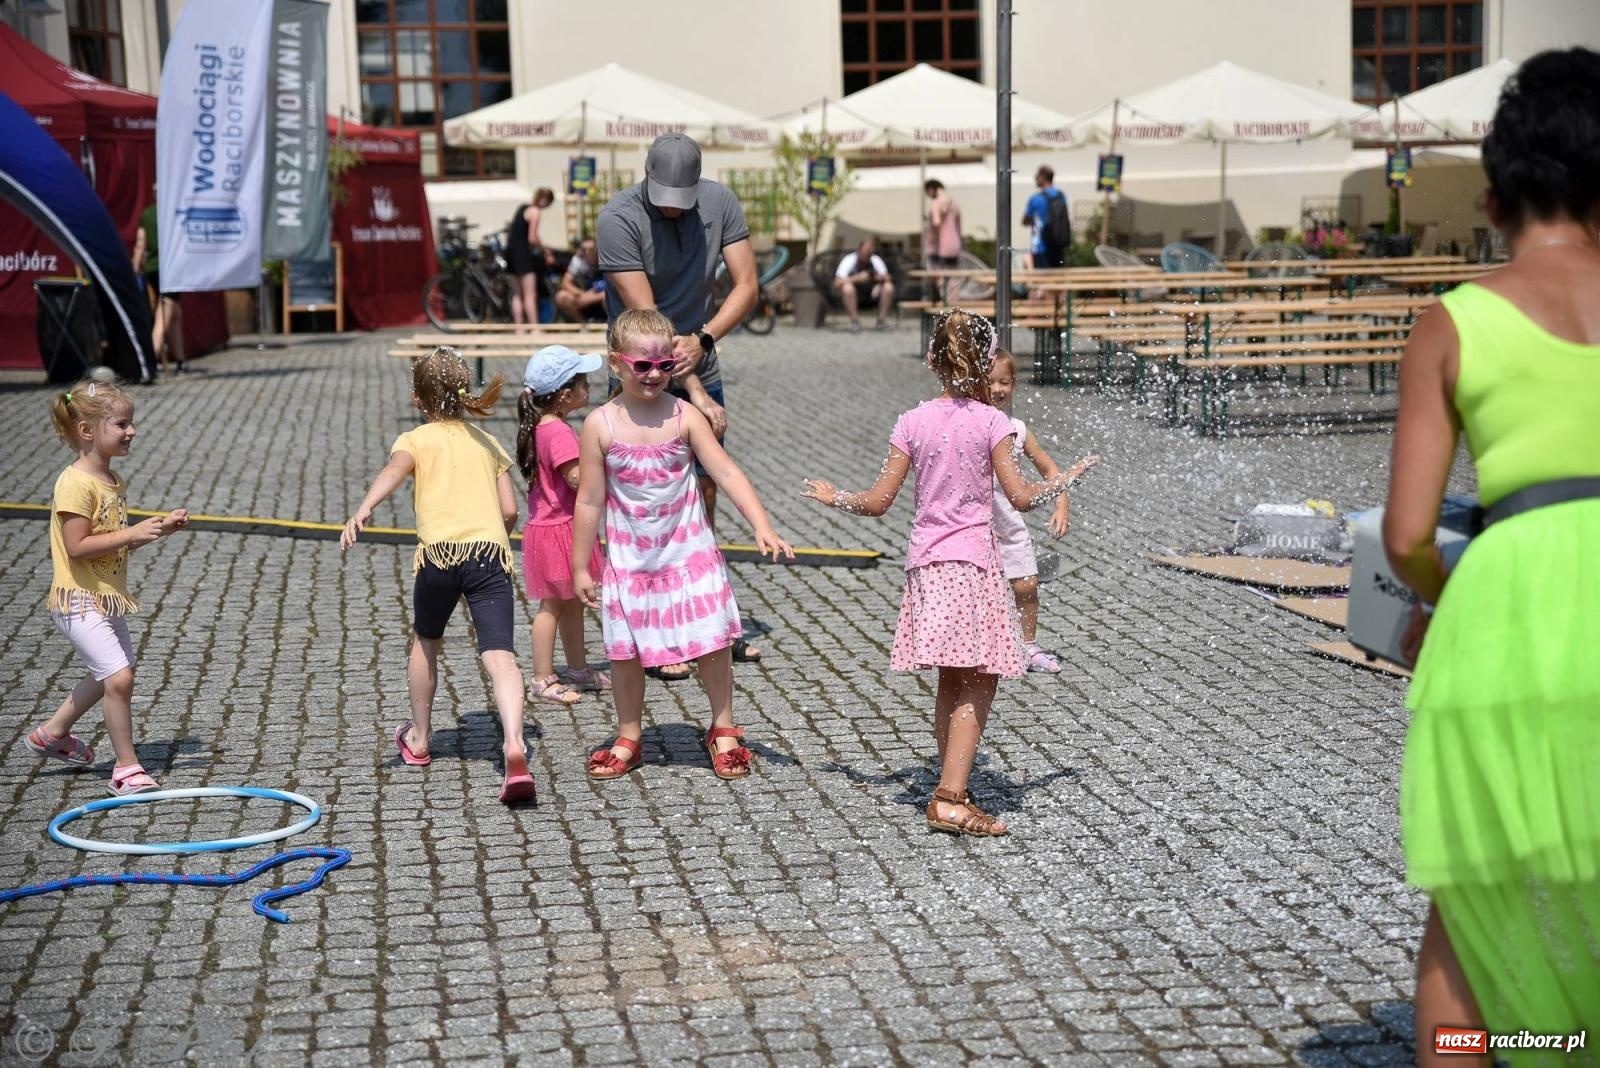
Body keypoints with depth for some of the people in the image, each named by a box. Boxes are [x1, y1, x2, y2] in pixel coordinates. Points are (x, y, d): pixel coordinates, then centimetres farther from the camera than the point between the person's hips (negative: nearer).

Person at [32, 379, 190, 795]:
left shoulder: (113, 481, 9)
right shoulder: (75, 484, -19)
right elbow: (77, 546, -24)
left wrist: (160, 527, 4)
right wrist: (133, 533, -26)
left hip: (108, 599, 10)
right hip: (78, 601, -10)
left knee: (108, 675, 23)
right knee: (119, 677, -15)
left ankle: (52, 732, 42)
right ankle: (127, 766, -3)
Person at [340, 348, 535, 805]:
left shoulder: (415, 439, 14)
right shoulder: (488, 443, 24)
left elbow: (393, 471, -10)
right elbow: (510, 511, 18)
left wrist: (362, 511, -26)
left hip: (440, 551, -1)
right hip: (491, 553, 1)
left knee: (425, 642, 25)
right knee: (500, 657, -10)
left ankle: (418, 739, 40)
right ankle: (514, 746, -33)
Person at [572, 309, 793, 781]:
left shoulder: (684, 416, -7)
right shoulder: (600, 424, -7)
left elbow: (728, 473, -11)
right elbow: (589, 500, -3)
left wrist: (763, 527, -23)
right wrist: (580, 568, 0)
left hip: (690, 554, 0)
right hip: (628, 561, 0)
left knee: (713, 643, 4)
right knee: (625, 652, 8)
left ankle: (723, 730, 22)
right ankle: (628, 738, 27)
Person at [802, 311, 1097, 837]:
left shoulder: (912, 422, 3)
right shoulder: (991, 421, -6)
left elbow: (879, 501, 2)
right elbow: (1021, 498, -7)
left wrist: (834, 498, 20)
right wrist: (1064, 480, 10)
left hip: (925, 561, 5)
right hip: (972, 560, -5)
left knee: (952, 683, 15)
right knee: (979, 682, -3)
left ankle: (951, 791, 20)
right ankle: (951, 799, -11)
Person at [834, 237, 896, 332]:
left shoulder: (876, 260, -6)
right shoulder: (849, 260, -16)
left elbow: (888, 278, -10)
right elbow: (837, 283, -25)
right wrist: (857, 278, -37)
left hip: (872, 296, 3)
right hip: (854, 296, -3)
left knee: (888, 287, -22)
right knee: (847, 287, -35)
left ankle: (882, 319, -14)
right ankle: (855, 320, -24)